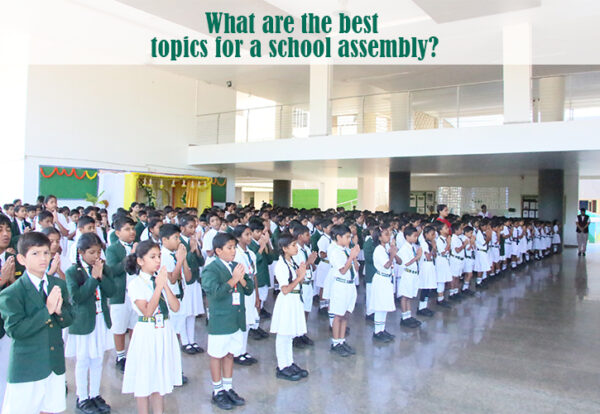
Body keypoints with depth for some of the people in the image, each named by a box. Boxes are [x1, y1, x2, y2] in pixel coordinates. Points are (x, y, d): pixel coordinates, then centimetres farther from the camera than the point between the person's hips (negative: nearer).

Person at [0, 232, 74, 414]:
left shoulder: (59, 285, 5)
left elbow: (69, 319, 4)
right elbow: (15, 330, -20)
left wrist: (59, 311, -17)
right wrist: (47, 310, -24)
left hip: (56, 364, 5)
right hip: (26, 369, -5)